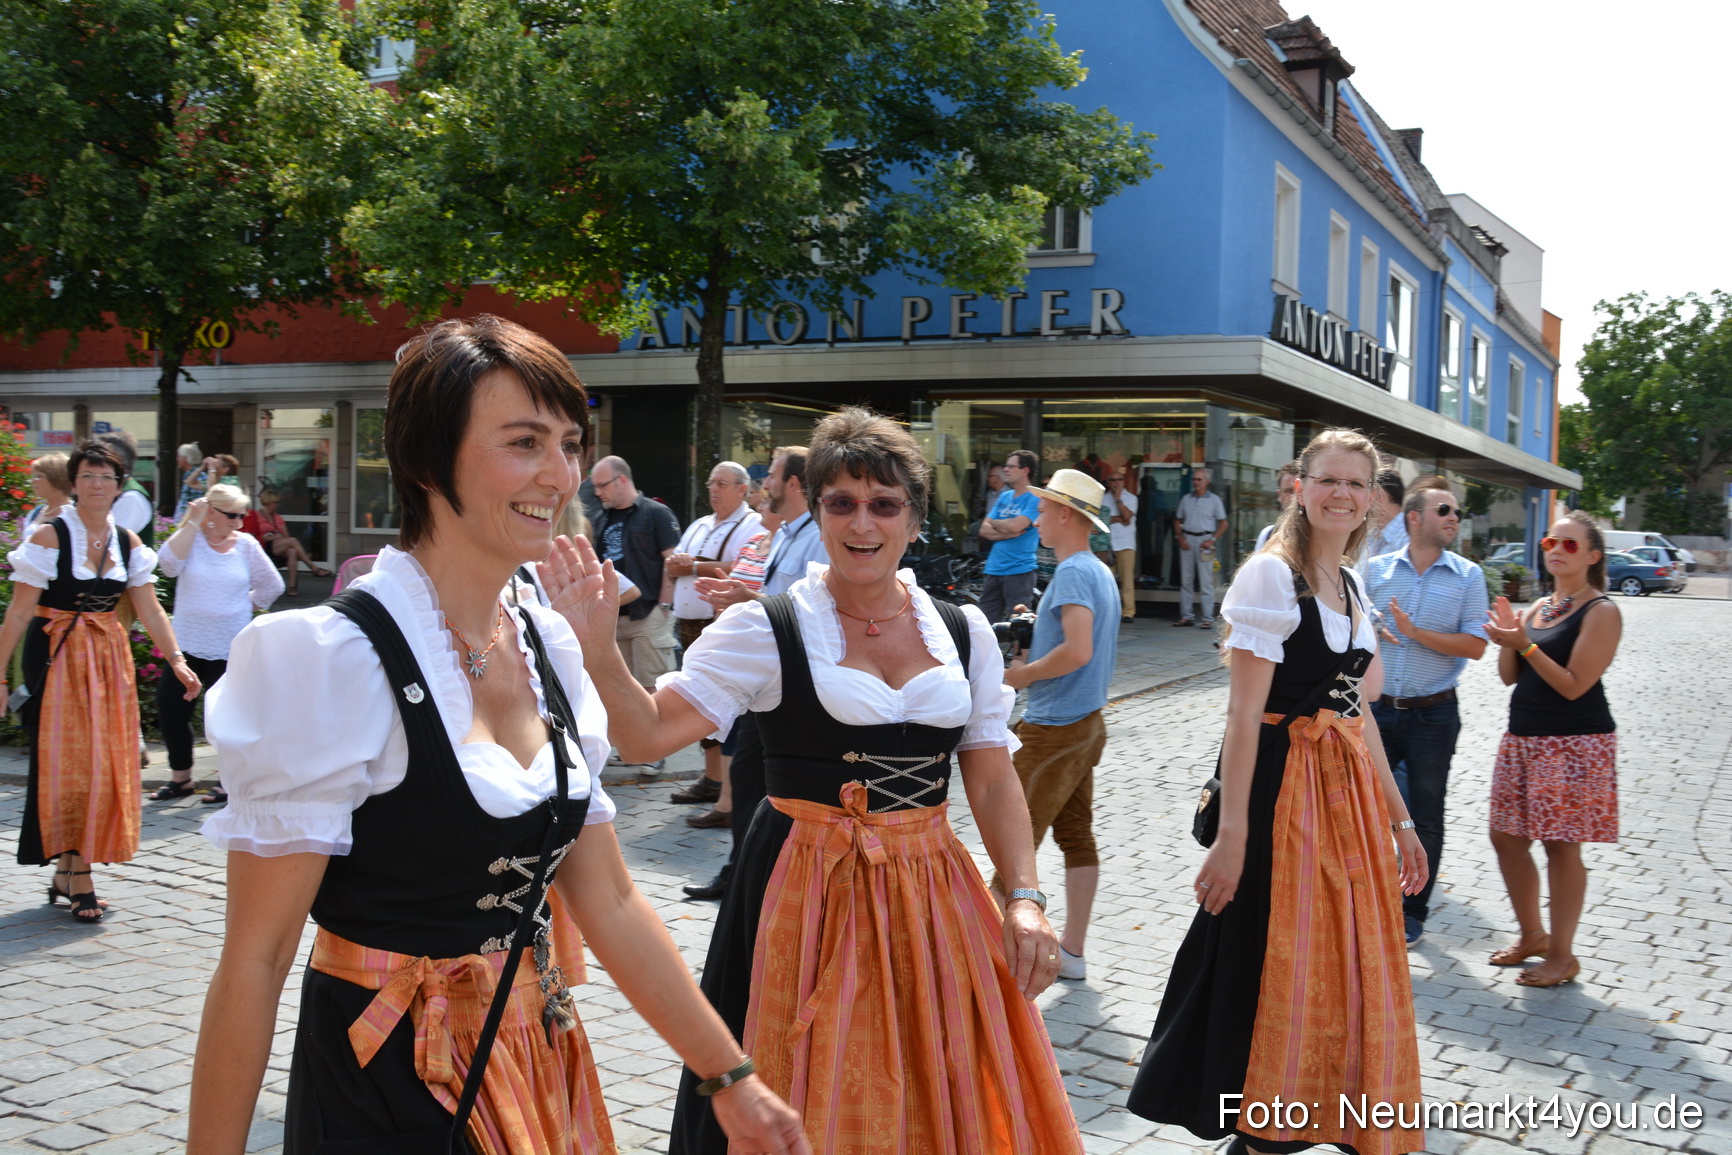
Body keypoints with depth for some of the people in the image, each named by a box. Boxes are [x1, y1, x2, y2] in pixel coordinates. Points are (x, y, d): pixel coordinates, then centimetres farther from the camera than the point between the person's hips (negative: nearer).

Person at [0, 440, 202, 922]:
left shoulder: (128, 543, 6)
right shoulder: (49, 537, -7)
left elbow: (150, 610, 4)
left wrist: (177, 660, -8)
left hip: (109, 661, 5)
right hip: (57, 659, -5)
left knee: (105, 764, 5)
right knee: (67, 762, -6)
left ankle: (65, 872, 18)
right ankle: (79, 880, -1)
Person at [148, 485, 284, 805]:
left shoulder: (246, 545, 1)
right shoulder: (191, 538, -1)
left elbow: (272, 585, 11)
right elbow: (169, 563, -21)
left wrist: (247, 606, 6)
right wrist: (192, 523, -18)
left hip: (229, 649, -1)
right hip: (187, 645, 1)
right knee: (170, 710, 3)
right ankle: (180, 776, 21)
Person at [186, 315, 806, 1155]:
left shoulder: (548, 646, 1)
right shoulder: (332, 658, -19)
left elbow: (608, 904, 6)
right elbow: (253, 959, -16)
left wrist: (734, 1082, 7)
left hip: (539, 1073, 7)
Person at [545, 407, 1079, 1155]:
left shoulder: (964, 635, 5)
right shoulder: (765, 630, -5)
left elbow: (993, 782, 7)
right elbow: (650, 733, -11)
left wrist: (1025, 898, -4)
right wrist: (596, 646, -27)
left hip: (931, 896, 4)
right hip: (807, 893, -3)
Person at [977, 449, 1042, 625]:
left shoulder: (1035, 498, -6)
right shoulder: (1004, 497, 15)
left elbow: (1015, 525, -19)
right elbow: (984, 531, 9)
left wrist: (995, 523, 0)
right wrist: (1008, 532, -9)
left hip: (1019, 570, -7)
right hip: (994, 569, 7)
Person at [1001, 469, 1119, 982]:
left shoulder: (1072, 573, -17)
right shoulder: (1100, 571, 13)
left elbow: (1078, 650, -29)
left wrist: (1022, 675, -16)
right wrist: (1035, 633, 12)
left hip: (1054, 729, -10)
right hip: (1088, 723, 10)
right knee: (1077, 837, 11)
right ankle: (1071, 952, 17)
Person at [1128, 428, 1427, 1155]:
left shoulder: (1352, 587, 14)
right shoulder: (1271, 575, -10)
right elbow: (1244, 714, -16)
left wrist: (1400, 820, 17)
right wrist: (1232, 834, -20)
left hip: (1352, 793, 8)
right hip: (1284, 791, -8)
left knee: (1353, 972, 14)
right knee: (1278, 971, 2)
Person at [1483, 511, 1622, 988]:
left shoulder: (1601, 612, -9)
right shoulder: (1539, 607, 13)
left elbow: (1574, 685, -16)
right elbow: (1510, 676, 11)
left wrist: (1526, 644, -20)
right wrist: (1507, 638, -6)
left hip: (1574, 745, -8)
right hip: (1523, 737, 8)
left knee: (1561, 846, -2)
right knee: (1506, 837, 11)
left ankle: (1562, 956, 10)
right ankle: (1533, 936, 28)